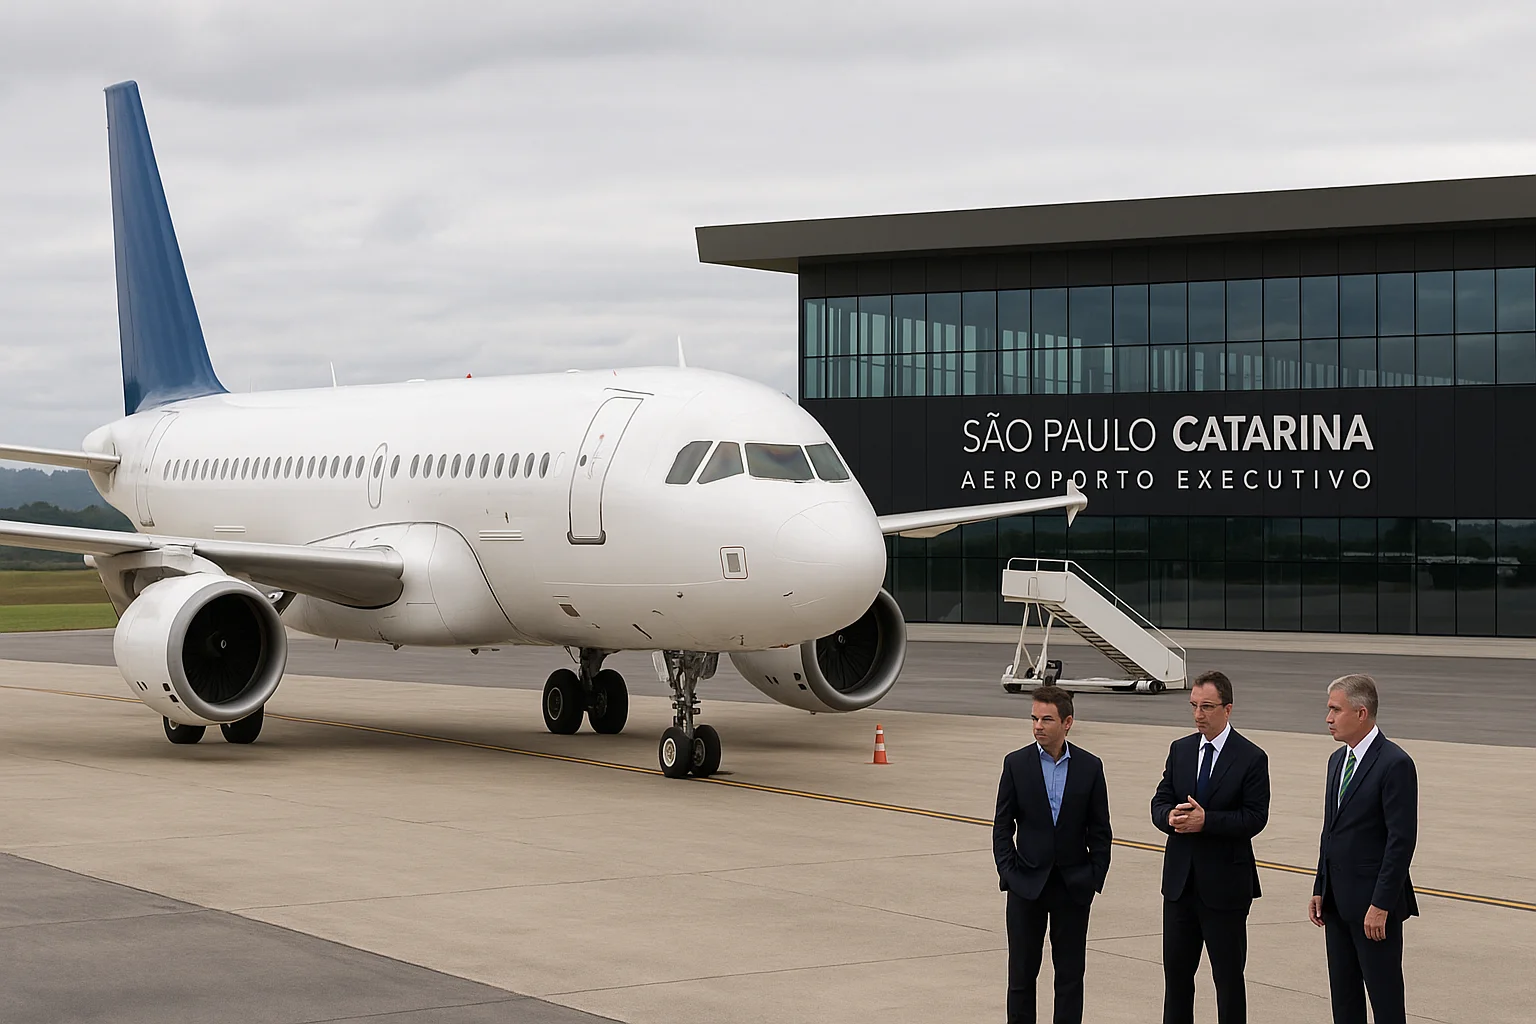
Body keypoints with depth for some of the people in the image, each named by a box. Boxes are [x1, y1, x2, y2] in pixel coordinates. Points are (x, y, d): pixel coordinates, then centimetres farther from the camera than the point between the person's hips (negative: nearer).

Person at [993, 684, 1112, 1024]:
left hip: (1073, 887, 0)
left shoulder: (1090, 767, 0)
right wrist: (1008, 873, -6)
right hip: (1027, 885, 0)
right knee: (1022, 973, 4)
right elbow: (1002, 826, 2)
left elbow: (1099, 830, 4)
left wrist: (1095, 877, -2)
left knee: (1070, 974, 6)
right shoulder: (1016, 764, -1)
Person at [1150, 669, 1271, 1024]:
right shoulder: (1181, 750, 8)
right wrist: (1171, 816, -15)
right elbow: (1160, 801, 8)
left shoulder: (1251, 758, -8)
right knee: (1176, 970, 12)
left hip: (1224, 884, -5)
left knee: (1228, 975, 3)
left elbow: (1255, 818, -13)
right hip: (1180, 879, 5)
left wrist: (1206, 820, -23)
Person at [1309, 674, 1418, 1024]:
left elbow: (1402, 839, -18)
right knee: (1344, 995, 12)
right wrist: (1319, 890, 12)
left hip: (1374, 902, -8)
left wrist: (1381, 906, -20)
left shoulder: (1395, 763, -14)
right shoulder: (1338, 760, 12)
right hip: (1338, 901, 8)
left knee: (1385, 995, -2)